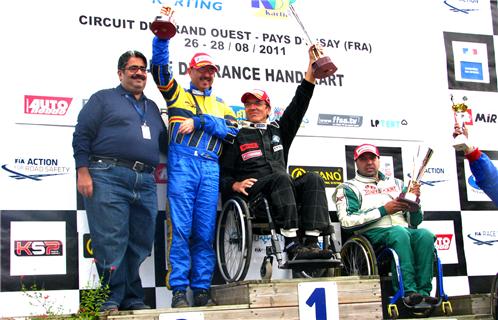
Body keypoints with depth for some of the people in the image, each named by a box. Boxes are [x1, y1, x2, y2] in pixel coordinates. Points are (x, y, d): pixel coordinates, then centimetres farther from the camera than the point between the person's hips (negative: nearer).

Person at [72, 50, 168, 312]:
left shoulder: (152, 107, 28)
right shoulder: (104, 99, 12)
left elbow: (164, 143, 28)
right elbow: (82, 134, 3)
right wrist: (83, 171, -8)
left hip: (145, 182, 6)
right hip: (108, 178, -5)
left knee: (140, 244, 4)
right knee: (111, 242, -9)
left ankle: (132, 299, 13)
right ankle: (112, 300, -3)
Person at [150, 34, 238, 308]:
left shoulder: (220, 105, 24)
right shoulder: (177, 93, 19)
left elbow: (232, 131, 6)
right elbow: (159, 66, 5)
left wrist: (199, 121, -3)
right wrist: (162, 37, -4)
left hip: (210, 167, 3)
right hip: (182, 162, -3)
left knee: (205, 231, 0)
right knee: (180, 229, -8)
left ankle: (202, 290, 4)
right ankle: (179, 290, -7)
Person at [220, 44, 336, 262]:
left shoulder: (278, 131, 27)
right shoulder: (237, 137, 16)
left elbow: (299, 104, 18)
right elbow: (223, 174, 10)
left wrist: (312, 66, 11)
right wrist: (235, 185, -14)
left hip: (282, 192, 4)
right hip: (251, 193, -4)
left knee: (313, 179, -23)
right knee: (280, 177, -34)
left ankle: (311, 243, -39)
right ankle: (292, 246, -46)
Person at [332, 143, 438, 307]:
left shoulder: (396, 184, 26)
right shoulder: (349, 188, 13)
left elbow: (416, 221, 23)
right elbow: (347, 221, -6)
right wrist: (383, 210, -8)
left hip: (405, 231, 4)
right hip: (372, 233, -4)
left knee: (425, 235, -28)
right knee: (399, 232, -36)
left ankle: (423, 291, -33)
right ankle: (408, 291, -41)